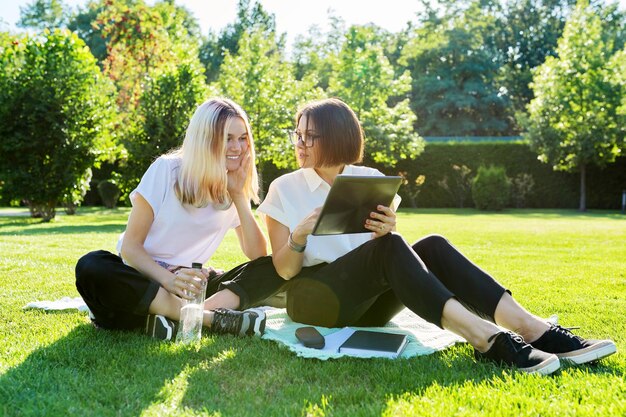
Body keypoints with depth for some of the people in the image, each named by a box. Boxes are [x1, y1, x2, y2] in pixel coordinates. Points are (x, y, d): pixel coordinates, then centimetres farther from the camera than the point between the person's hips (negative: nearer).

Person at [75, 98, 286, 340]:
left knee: (273, 269, -16)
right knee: (92, 267, -35)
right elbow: (130, 246, -14)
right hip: (143, 278, -3)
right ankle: (211, 318, -37)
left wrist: (238, 195, -14)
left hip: (191, 282, 4)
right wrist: (170, 281, -33)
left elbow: (259, 256, -5)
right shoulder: (166, 170, -10)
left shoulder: (235, 186, 2)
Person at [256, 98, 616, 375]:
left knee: (432, 247, -23)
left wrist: (386, 232, -17)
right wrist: (300, 237, -24)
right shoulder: (285, 188, 0)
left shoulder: (368, 178, 8)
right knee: (388, 249, -32)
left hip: (368, 302, 4)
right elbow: (284, 270, -4)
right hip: (315, 299, -4)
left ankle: (532, 328, -35)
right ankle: (484, 337, -46)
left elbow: (386, 252, 5)